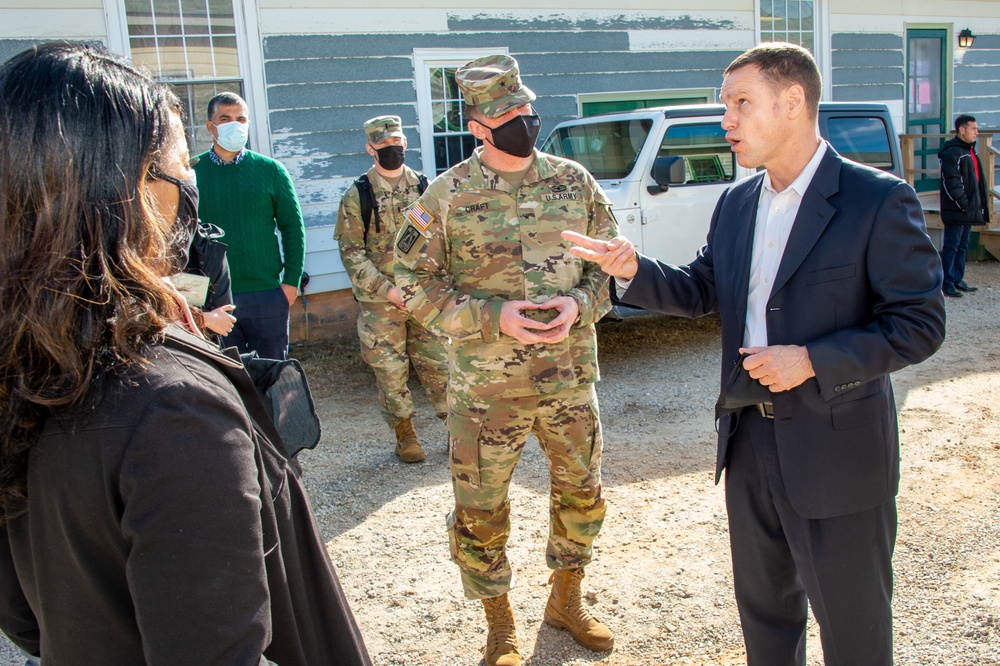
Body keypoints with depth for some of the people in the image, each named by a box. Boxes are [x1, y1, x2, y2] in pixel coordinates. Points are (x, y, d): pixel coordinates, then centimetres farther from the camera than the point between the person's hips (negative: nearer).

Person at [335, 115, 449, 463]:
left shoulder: (424, 187, 7)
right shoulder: (358, 195, -1)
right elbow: (351, 251, -4)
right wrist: (386, 290, -12)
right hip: (379, 302, -1)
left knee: (438, 363, 5)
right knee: (390, 371, 5)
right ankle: (404, 432, 20)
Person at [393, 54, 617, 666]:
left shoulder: (574, 181, 1)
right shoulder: (448, 195, -8)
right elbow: (416, 284, -6)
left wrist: (578, 304, -13)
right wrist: (495, 317, -18)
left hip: (570, 376, 3)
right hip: (485, 385, -3)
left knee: (582, 493, 17)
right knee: (481, 511, 6)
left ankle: (566, 600, 42)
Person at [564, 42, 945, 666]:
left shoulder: (879, 199, -14)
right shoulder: (737, 202, 6)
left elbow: (920, 323, -14)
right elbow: (702, 290, 12)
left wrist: (812, 360, -23)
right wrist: (633, 271, -6)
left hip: (837, 450, -6)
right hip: (750, 441, 6)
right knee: (763, 603, 23)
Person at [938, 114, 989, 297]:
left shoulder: (969, 151, 17)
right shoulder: (952, 152, -14)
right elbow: (951, 183, -20)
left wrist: (977, 206, 15)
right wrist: (963, 204, -20)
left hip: (968, 210, 9)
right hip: (956, 211, -9)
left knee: (962, 246, 14)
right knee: (951, 246, -5)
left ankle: (957, 280, 21)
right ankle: (947, 283, -1)